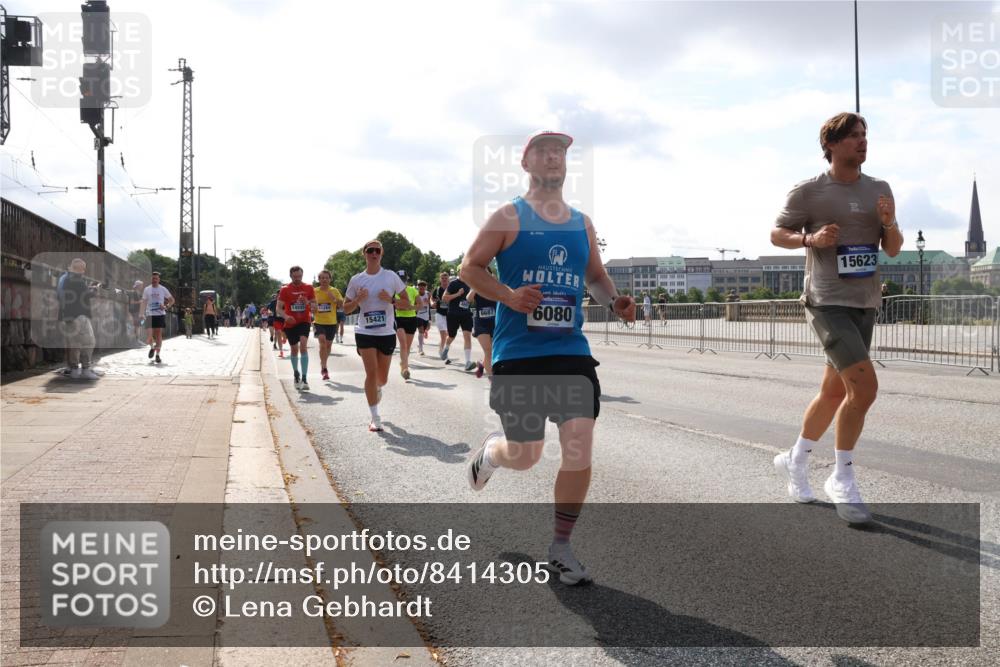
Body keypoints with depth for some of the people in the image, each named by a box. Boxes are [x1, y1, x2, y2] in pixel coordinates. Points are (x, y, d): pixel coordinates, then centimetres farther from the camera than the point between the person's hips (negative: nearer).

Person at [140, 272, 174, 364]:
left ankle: (157, 355, 4)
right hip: (150, 315, 1)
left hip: (160, 314, 0)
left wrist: (166, 306, -6)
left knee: (159, 334, -3)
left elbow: (172, 300, 11)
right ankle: (152, 348, 28)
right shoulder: (147, 289, 5)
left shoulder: (163, 289, 3)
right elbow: (144, 303, 8)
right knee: (150, 335, -4)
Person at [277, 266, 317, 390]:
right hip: (290, 324, 1)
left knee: (303, 345, -21)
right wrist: (286, 316, -26)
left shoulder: (309, 288, 0)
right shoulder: (285, 290, -3)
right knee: (294, 349, 13)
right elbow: (279, 308, -5)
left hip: (304, 321, -1)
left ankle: (304, 378, -22)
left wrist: (308, 304, -18)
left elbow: (314, 306, 6)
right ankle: (296, 374, 37)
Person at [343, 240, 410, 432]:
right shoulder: (356, 280, 2)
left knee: (382, 378, 10)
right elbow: (346, 309, 8)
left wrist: (391, 299, -16)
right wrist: (358, 299, -12)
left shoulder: (391, 277, 0)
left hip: (387, 333, 1)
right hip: (365, 333, -1)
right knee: (371, 373, -12)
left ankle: (377, 389, 49)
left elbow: (407, 303, 2)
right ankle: (375, 418, -4)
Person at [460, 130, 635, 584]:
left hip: (572, 351, 4)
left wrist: (613, 301, 1)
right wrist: (510, 296, -18)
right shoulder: (509, 217, -1)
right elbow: (470, 268, -1)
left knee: (580, 450, -7)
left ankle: (560, 548, 10)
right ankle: (489, 450, 41)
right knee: (524, 456, 3)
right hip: (518, 354, -3)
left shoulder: (582, 224, 13)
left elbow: (595, 276, 23)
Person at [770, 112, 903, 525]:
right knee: (864, 386, -18)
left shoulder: (880, 190, 10)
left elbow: (893, 250, 12)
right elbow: (776, 234, 2)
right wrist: (811, 237, -17)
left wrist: (889, 224, -9)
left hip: (865, 304, 7)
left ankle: (795, 460, 33)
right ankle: (842, 480, -3)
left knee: (834, 391, 13)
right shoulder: (808, 192, -6)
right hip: (828, 302, -6)